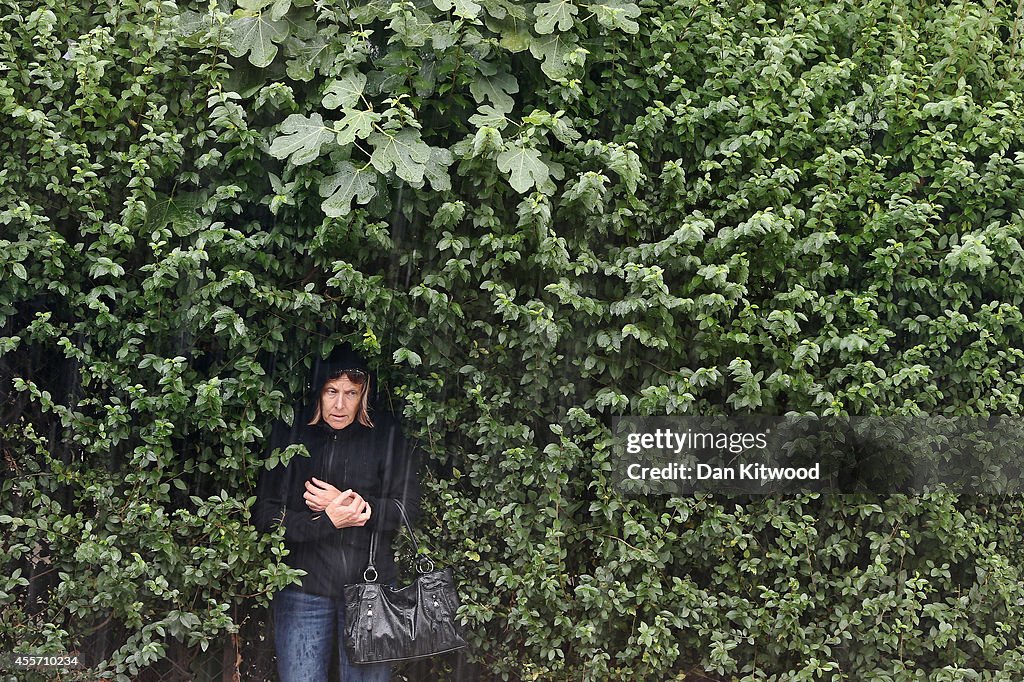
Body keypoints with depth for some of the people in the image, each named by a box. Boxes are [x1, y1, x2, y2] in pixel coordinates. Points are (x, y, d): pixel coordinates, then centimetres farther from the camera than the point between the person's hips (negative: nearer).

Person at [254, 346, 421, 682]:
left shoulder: (387, 437, -1)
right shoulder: (289, 436, 0)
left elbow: (406, 509, -3)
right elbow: (265, 514, -3)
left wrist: (343, 502, -14)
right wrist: (327, 520, -16)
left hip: (369, 587, 0)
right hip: (302, 588, 0)